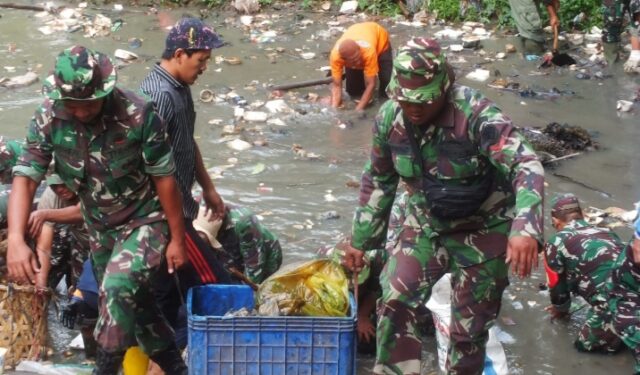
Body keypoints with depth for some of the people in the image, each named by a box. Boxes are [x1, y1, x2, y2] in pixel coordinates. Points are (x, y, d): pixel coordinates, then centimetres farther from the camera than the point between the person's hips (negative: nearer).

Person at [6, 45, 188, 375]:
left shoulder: (138, 115, -28)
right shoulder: (48, 119, -18)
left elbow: (164, 179, -18)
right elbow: (25, 178, -22)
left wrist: (177, 238, -10)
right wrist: (16, 240, -37)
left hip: (145, 220, -5)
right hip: (99, 227, 5)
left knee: (119, 288, -26)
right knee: (130, 301, 16)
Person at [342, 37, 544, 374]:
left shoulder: (476, 114, -28)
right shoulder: (389, 118, -12)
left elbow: (527, 166, -36)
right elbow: (378, 182, 5)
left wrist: (525, 229, -51)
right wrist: (360, 240, 10)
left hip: (483, 231, -4)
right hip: (426, 225, 4)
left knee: (469, 327, 5)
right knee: (394, 302, -9)